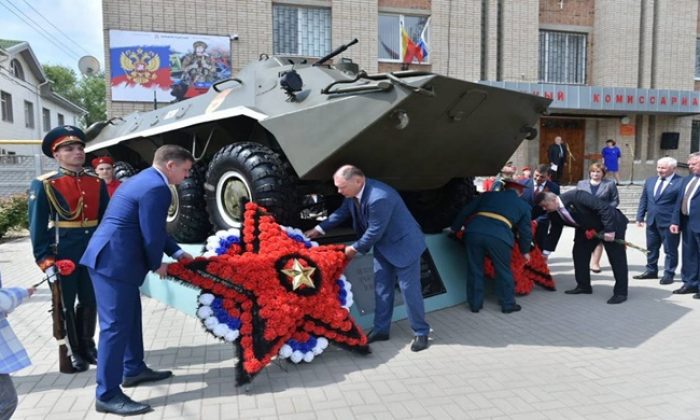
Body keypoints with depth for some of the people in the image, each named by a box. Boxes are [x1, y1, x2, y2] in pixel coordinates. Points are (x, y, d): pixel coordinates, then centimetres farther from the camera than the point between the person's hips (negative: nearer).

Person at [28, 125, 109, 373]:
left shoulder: (97, 183, 8)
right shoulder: (44, 185, -5)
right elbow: (37, 225, -7)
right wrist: (44, 259, -13)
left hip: (93, 252, 4)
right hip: (62, 254, -4)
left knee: (90, 302, 14)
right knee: (65, 305, 8)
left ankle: (87, 346, 31)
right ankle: (71, 354, 22)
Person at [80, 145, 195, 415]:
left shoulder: (144, 180, 16)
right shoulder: (156, 188, -18)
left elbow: (155, 229, 22)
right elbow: (152, 234, -18)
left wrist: (176, 252, 19)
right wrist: (157, 265, -1)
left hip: (112, 258, 11)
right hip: (115, 262, -11)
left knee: (131, 317, 21)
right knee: (116, 325, -4)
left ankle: (133, 370, 36)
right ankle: (107, 395, 6)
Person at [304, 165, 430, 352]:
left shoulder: (379, 198, -37)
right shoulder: (353, 193, -9)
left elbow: (374, 231, -28)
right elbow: (342, 212, 9)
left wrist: (355, 248, -13)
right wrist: (319, 229, 7)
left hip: (403, 245, -8)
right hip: (383, 246, 8)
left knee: (409, 290, 0)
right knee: (382, 288, 13)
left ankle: (421, 333, 16)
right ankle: (381, 329, 25)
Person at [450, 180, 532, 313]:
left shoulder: (488, 195, 26)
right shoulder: (523, 206, 23)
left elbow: (465, 211, 24)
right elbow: (525, 231, 25)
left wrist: (455, 228, 34)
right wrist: (525, 251, 38)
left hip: (474, 231, 2)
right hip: (499, 236, -2)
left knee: (474, 270, 14)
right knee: (503, 272, 16)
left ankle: (475, 304, 24)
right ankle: (508, 304, 26)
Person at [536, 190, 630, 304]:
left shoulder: (575, 196, -33)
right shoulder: (554, 214, -9)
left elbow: (604, 207, -32)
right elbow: (554, 233, 5)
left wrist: (609, 230, -32)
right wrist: (545, 252, 5)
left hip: (611, 223, -7)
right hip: (587, 229, 8)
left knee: (616, 257, -4)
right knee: (579, 252, 4)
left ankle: (620, 292, 4)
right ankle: (584, 286, 17)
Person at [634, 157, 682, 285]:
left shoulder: (680, 182, -9)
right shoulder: (650, 180, 10)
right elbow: (644, 200, 13)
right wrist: (640, 217, 8)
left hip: (669, 222, -6)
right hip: (651, 221, 6)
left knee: (670, 249, 5)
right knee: (651, 248, 16)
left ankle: (668, 274, 16)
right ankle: (651, 271, 29)